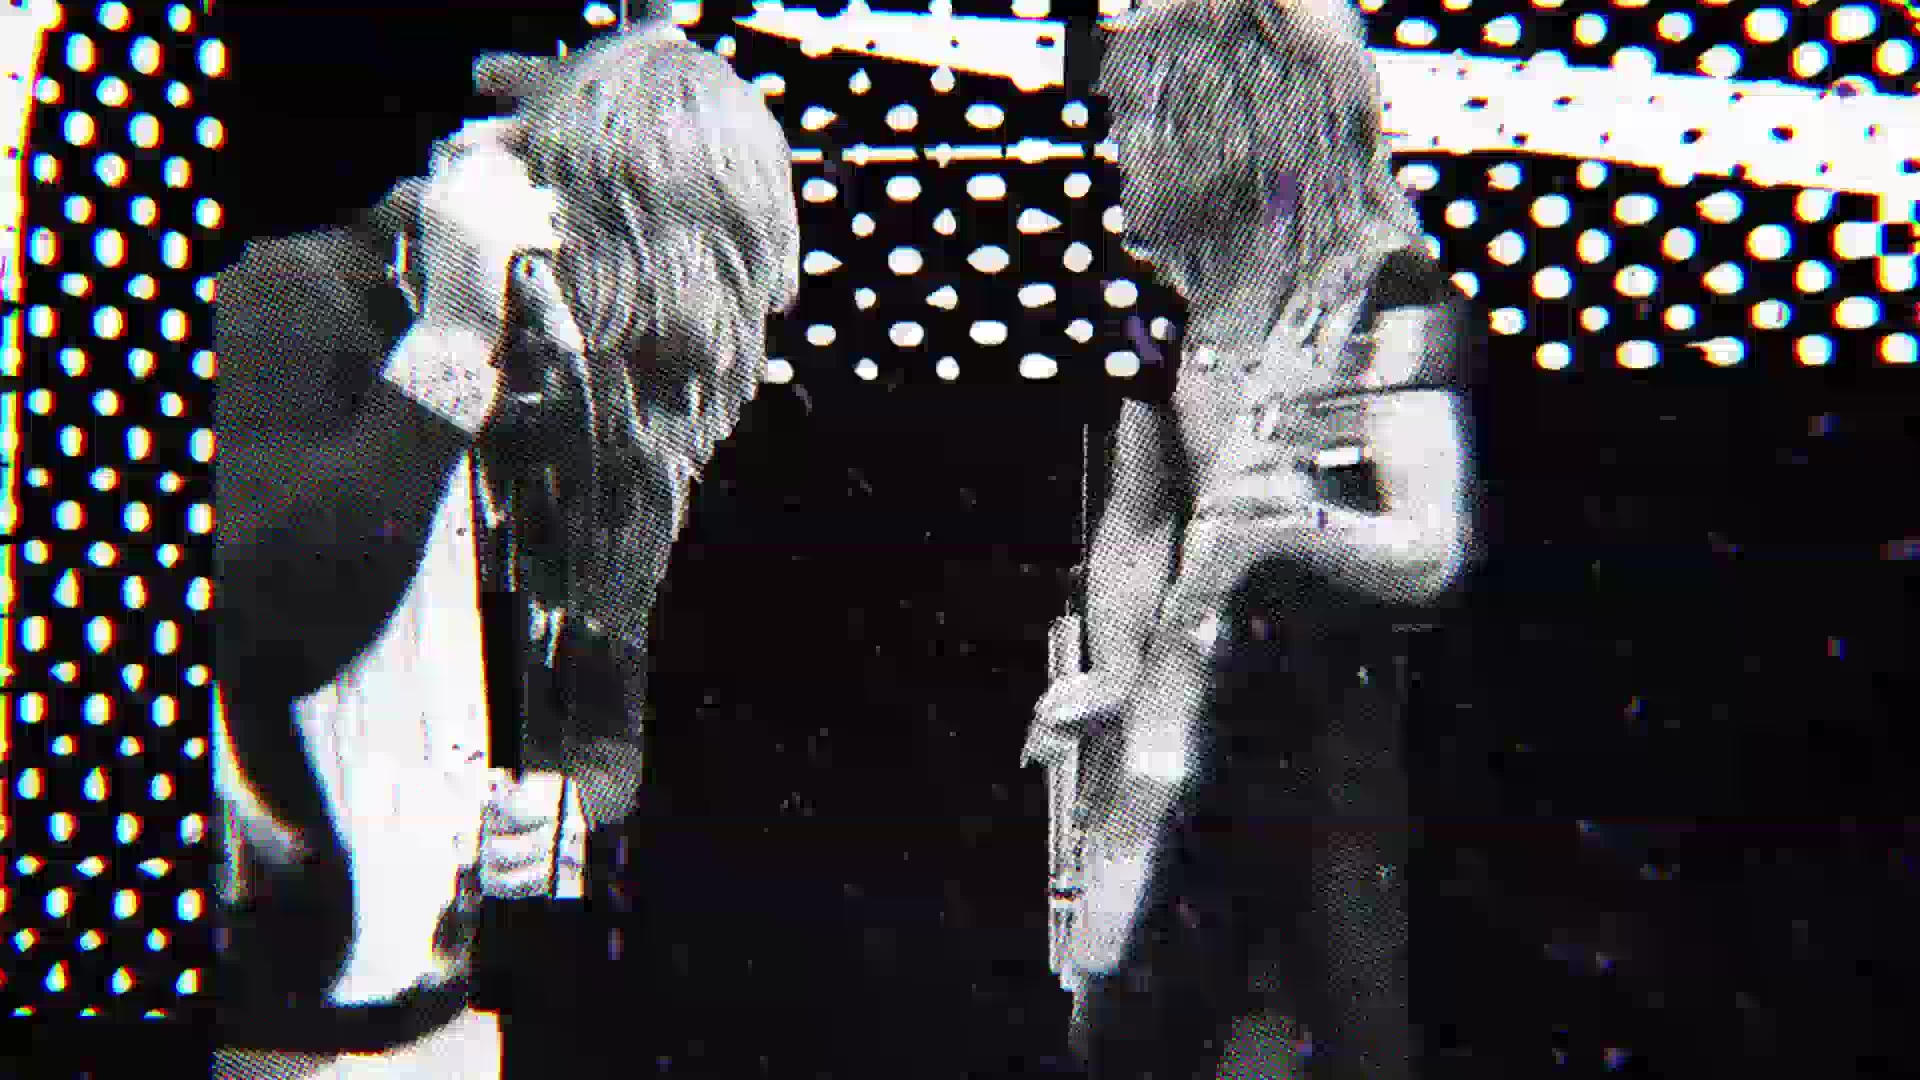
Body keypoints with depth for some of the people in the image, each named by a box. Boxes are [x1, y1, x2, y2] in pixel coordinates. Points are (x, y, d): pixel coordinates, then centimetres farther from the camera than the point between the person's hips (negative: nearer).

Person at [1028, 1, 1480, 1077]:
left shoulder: (1390, 291, -10)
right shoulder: (1180, 296, 10)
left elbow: (1436, 552, -17)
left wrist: (1302, 525, -36)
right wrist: (1116, 677, 2)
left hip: (1334, 737, -6)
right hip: (1187, 737, 6)